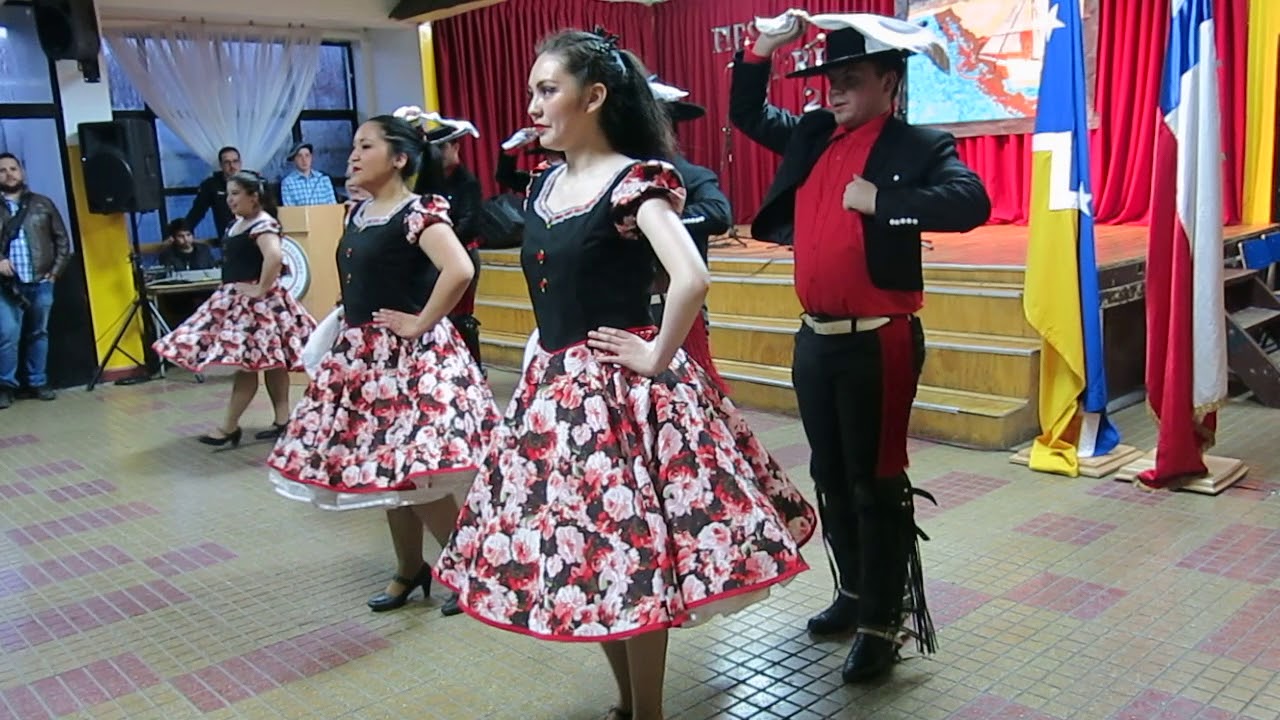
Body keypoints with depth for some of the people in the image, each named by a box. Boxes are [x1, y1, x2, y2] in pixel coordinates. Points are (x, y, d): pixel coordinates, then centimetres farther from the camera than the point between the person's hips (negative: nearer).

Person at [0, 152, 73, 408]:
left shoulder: (42, 204, 11)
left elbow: (62, 239, 11)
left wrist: (56, 270, 2)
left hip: (41, 282, 2)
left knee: (39, 333, 10)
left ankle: (38, 382, 19)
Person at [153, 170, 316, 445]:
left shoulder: (263, 224, -18)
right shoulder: (238, 224, 14)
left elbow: (274, 257, -35)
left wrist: (261, 289, -27)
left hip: (255, 302, -10)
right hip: (236, 299, 10)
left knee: (246, 365, -5)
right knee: (271, 363, 10)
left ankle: (229, 427, -1)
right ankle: (282, 421, 14)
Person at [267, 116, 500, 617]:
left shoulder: (418, 213, -15)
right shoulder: (357, 214, 11)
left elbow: (460, 270, -30)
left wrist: (421, 323, -22)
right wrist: (345, 325, 14)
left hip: (408, 357, -9)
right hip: (361, 356, 9)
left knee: (412, 474, -6)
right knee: (384, 473, 14)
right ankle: (409, 571, 29)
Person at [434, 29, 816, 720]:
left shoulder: (635, 181, -14)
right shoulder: (544, 185, 10)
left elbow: (691, 278, -29)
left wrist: (656, 358, -19)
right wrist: (551, 364, 14)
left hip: (620, 387, -8)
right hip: (555, 385, 8)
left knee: (633, 555, 1)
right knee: (587, 552, 15)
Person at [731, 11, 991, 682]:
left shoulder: (918, 145, -7)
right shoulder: (811, 135, 11)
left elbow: (971, 202, -23)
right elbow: (747, 113, 22)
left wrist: (881, 201, -22)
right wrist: (762, 49, 7)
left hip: (877, 342, -7)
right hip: (814, 339, 7)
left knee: (875, 484, 1)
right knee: (830, 477, 17)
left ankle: (882, 624, 14)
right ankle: (853, 591, 35)